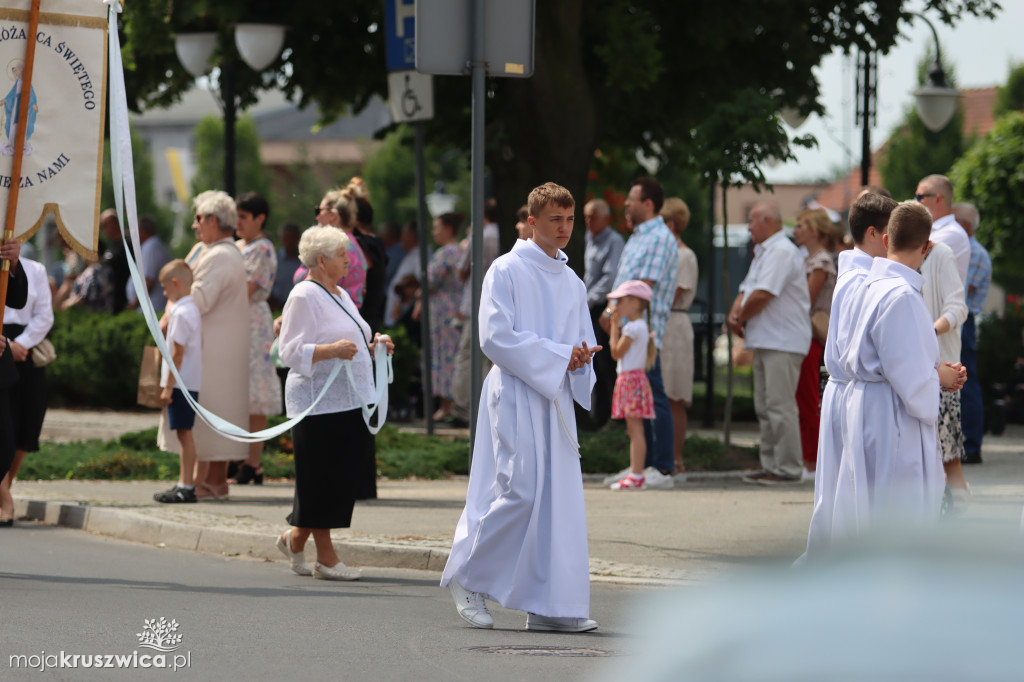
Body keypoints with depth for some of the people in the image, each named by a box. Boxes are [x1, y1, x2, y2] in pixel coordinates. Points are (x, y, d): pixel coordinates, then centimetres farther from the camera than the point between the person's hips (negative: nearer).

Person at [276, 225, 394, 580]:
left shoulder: (340, 295, 19)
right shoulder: (304, 297, -9)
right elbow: (292, 351, -16)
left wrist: (372, 346, 10)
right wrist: (333, 349, -26)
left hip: (350, 401, 9)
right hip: (319, 402, -9)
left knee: (343, 477, 8)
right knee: (322, 479, -4)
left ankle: (295, 538, 22)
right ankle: (325, 558, 1)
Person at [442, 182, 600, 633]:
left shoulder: (571, 284, 17)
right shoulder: (507, 271, -4)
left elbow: (584, 342, 21)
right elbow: (495, 336, -13)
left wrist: (581, 358, -4)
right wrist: (557, 355, -16)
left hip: (556, 400, 7)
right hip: (516, 395, -7)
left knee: (560, 497, 0)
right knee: (521, 490, -15)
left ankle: (550, 607, 1)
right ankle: (466, 576, 3)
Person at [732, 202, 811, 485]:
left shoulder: (782, 252, -13)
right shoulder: (763, 253, 21)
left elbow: (762, 295, -21)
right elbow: (747, 290, 23)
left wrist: (741, 318, -6)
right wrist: (735, 312, 2)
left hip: (783, 342, -11)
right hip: (765, 341, 11)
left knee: (780, 406, -11)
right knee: (764, 407, 11)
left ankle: (788, 468, -11)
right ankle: (770, 465, 15)